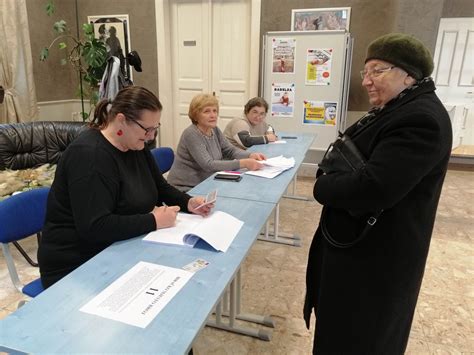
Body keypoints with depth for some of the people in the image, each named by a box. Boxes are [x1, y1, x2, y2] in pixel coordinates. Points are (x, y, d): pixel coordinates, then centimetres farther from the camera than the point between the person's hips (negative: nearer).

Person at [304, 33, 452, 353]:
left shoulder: (421, 119, -25)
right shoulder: (395, 109, 8)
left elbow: (373, 188, -33)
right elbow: (355, 164, 14)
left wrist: (322, 186, -16)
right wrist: (331, 179, -5)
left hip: (374, 252, -9)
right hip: (358, 240, 9)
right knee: (344, 321, 27)